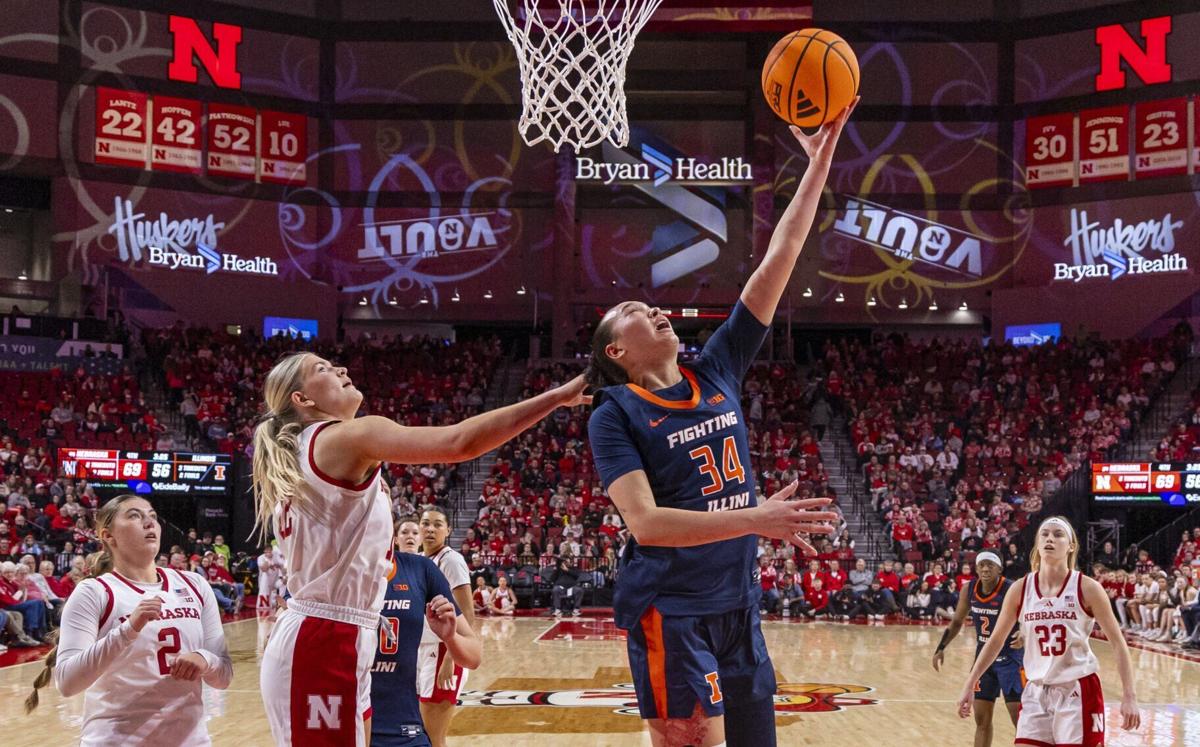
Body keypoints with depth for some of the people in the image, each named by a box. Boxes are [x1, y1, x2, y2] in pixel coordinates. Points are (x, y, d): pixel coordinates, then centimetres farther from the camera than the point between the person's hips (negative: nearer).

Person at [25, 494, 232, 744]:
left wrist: (204, 660, -15)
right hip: (117, 740, -4)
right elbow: (66, 682, -18)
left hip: (190, 737, 4)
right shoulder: (93, 593, -7)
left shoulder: (195, 586, 5)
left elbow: (223, 676, 6)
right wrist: (129, 629, -28)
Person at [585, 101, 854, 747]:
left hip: (739, 608, 6)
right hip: (671, 613, -6)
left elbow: (778, 263, 6)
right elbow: (645, 522, -18)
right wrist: (755, 518, -27)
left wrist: (819, 162, 2)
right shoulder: (616, 415, -5)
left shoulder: (716, 372, 9)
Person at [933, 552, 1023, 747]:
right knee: (982, 718, 9)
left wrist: (1024, 635, -47)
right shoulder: (969, 589, -4)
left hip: (1010, 658, -5)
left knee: (1019, 718, -5)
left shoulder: (1011, 591, -21)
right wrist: (941, 648, 4)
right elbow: (957, 621, 10)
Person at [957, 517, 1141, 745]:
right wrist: (969, 686, 9)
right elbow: (996, 640, 10)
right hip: (1036, 693, 3)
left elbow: (1118, 643, -5)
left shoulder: (1087, 588, -8)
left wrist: (1129, 696, -12)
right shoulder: (1020, 589, 0)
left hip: (1079, 692, -3)